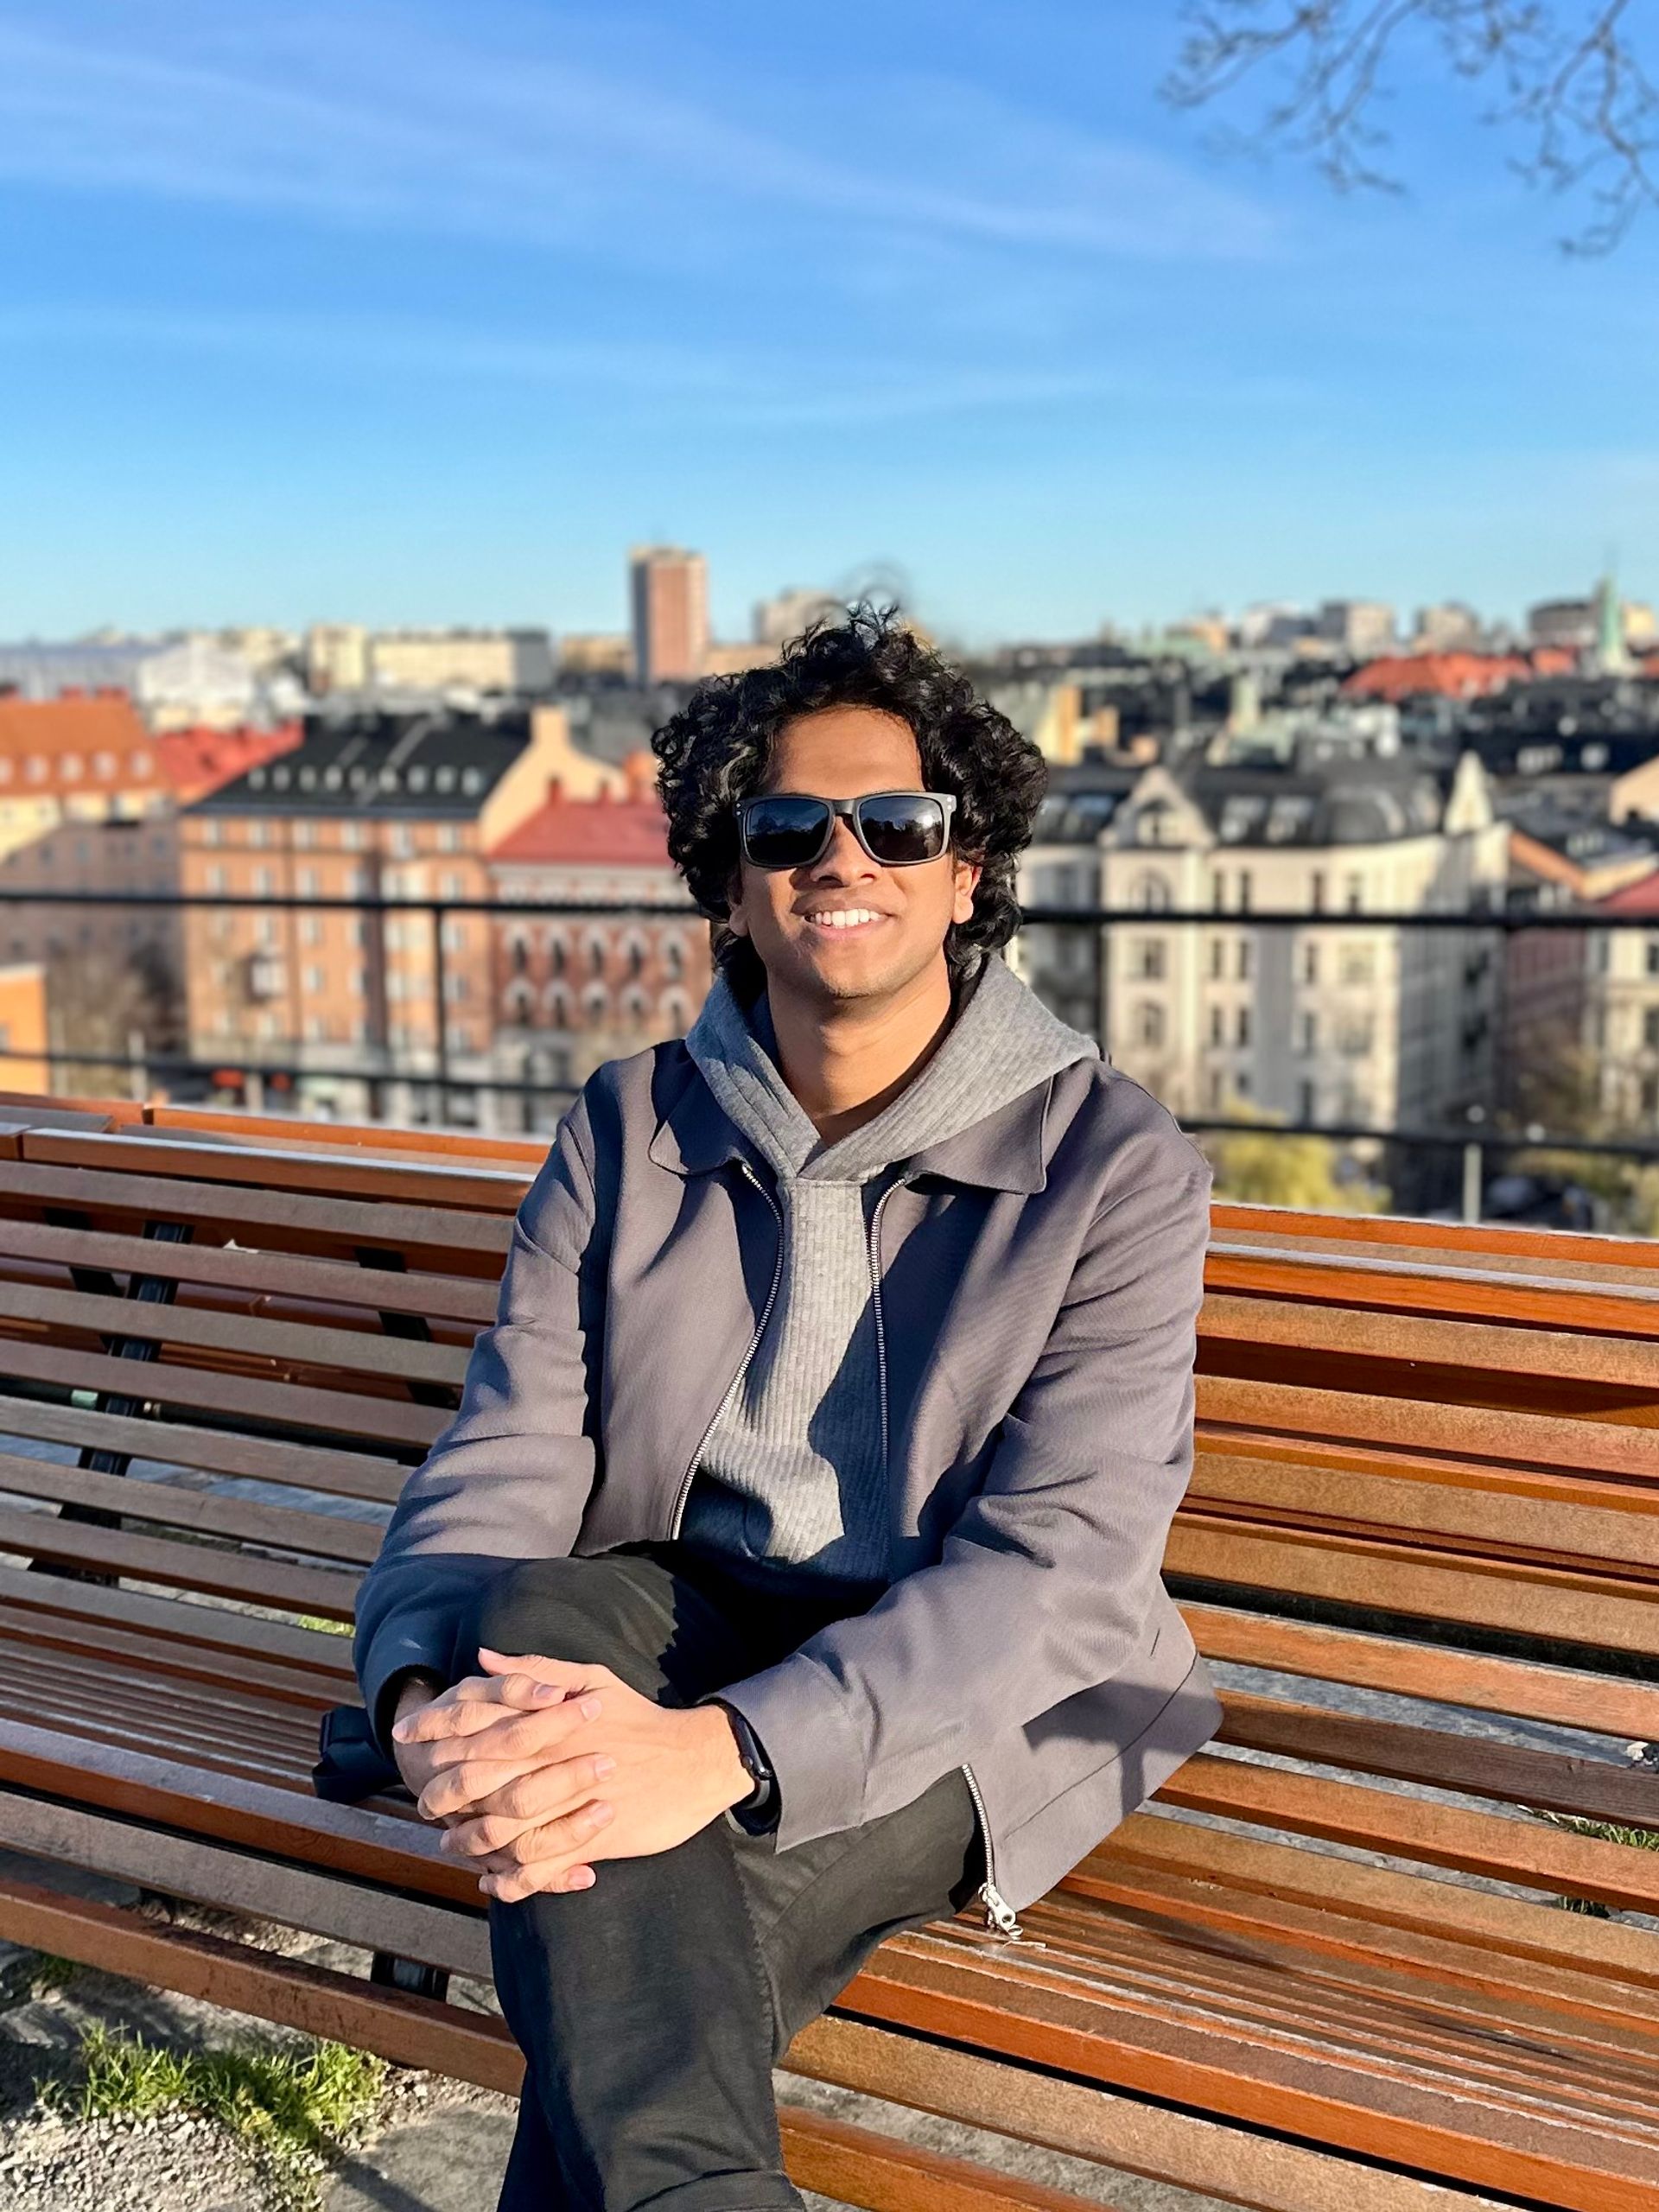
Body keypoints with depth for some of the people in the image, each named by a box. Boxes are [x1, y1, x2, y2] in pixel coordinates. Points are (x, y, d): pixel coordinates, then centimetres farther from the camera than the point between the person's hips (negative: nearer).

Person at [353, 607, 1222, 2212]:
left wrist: (725, 1750, -37)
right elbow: (500, 1469, -4)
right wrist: (431, 1689, -28)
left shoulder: (1118, 1167, -9)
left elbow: (1053, 1567, -20)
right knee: (542, 1614, -33)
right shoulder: (632, 1130, 3)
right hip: (683, 1621, 3)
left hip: (978, 1700, -3)